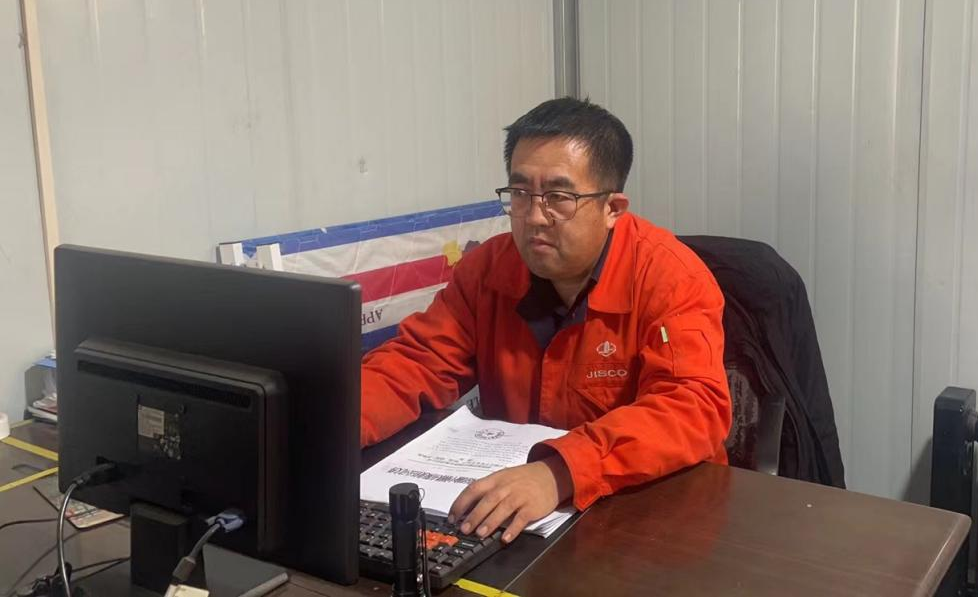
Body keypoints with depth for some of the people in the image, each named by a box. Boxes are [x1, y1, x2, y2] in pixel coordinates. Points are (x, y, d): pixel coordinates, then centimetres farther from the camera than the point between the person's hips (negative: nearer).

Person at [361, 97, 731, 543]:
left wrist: (560, 472, -41)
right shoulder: (487, 269, -2)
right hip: (509, 506, 3)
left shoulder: (670, 278, -16)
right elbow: (415, 364, -1)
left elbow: (693, 409, -27)